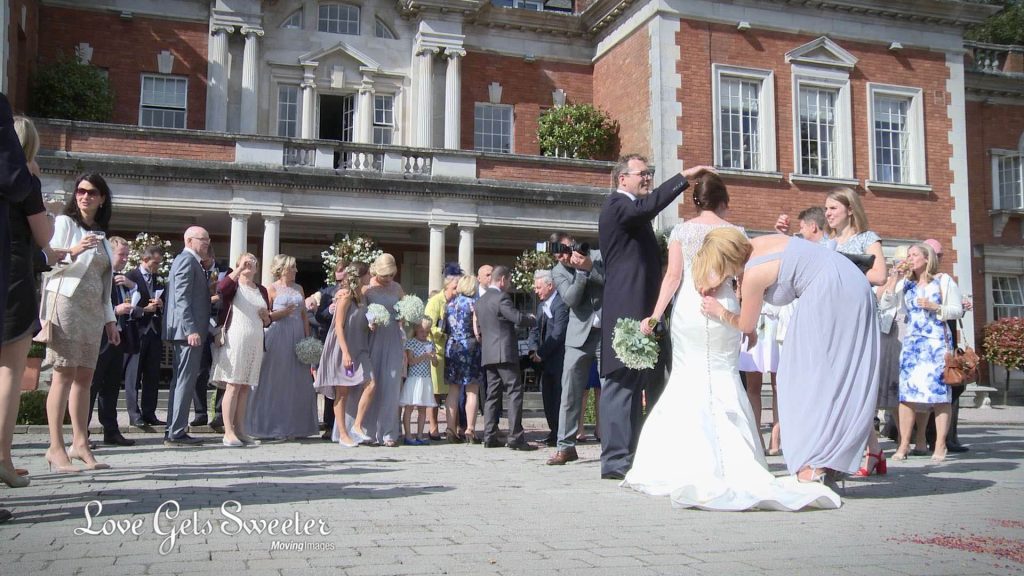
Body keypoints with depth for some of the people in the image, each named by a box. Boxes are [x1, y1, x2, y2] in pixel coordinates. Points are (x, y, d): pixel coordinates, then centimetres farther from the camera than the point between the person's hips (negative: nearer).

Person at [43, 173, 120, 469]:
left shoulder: (100, 235, 21)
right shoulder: (64, 222, 3)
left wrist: (110, 318, 18)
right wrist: (72, 252, -26)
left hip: (93, 309, 6)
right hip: (66, 302, -6)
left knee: (85, 376, 2)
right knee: (65, 373, -11)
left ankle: (80, 443, 2)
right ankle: (56, 447, -11)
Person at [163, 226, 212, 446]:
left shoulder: (188, 260, 21)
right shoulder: (187, 260, -10)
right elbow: (182, 298, -19)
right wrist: (191, 329, -24)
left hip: (186, 331, 11)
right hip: (188, 330, -11)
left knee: (180, 380, 12)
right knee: (186, 380, -9)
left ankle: (173, 431, 16)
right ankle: (177, 433, -7)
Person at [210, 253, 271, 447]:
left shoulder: (262, 290, 20)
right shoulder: (233, 285, 5)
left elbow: (267, 322, 25)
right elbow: (221, 287, -21)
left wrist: (266, 316, 3)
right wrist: (239, 269, -19)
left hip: (255, 341, 5)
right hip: (235, 338, -5)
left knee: (246, 387, 5)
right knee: (233, 385, -8)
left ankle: (240, 430, 9)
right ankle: (228, 433, -8)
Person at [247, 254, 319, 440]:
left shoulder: (298, 288, 15)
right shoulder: (272, 289, 0)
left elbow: (304, 315, 14)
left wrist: (308, 338, 8)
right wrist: (281, 313, -16)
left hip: (298, 337, 5)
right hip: (279, 336, -5)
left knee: (298, 382, 5)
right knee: (277, 381, -2)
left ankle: (295, 426, 12)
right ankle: (276, 426, 5)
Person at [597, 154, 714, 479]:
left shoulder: (633, 212, 25)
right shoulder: (617, 205, -7)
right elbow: (649, 205, -29)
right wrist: (684, 177, -26)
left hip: (639, 313, 10)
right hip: (625, 312, -10)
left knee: (635, 384, 11)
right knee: (621, 382, -9)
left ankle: (626, 455, 17)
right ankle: (616, 460, -7)